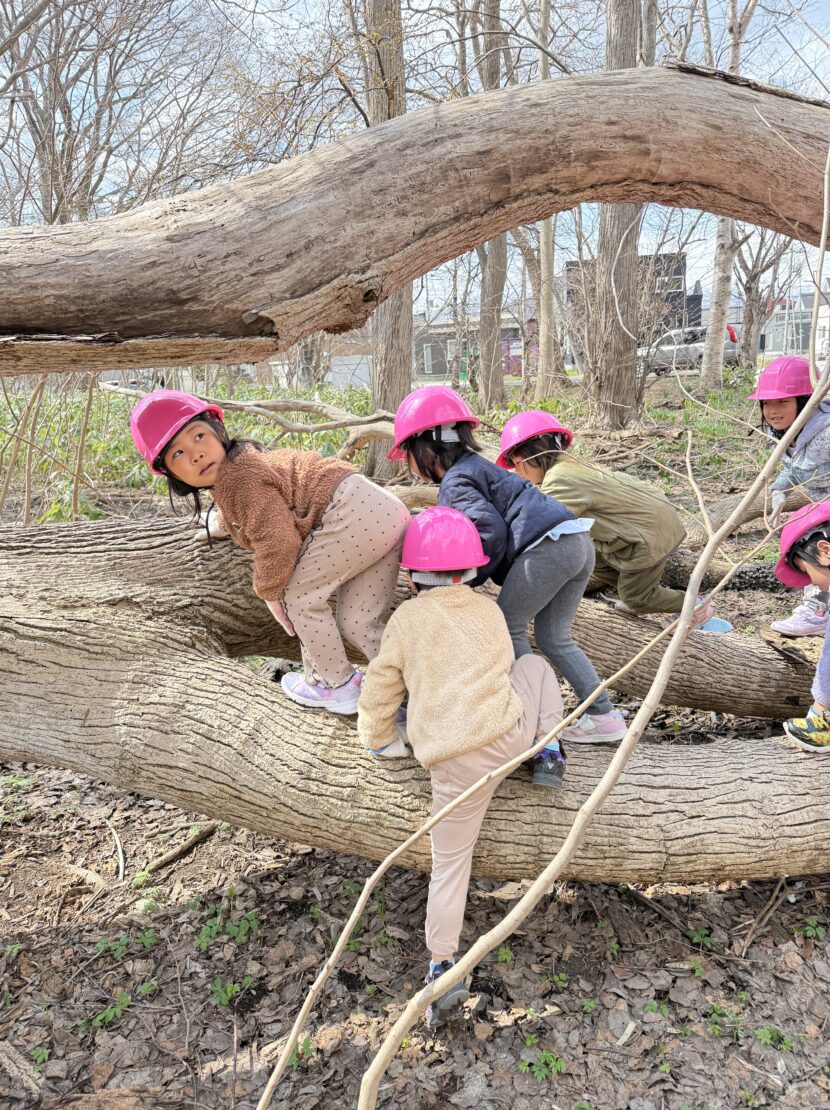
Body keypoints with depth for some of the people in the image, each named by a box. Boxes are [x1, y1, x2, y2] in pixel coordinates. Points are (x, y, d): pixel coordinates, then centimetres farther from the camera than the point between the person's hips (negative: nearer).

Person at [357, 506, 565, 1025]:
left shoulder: (407, 618, 6)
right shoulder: (490, 609, 15)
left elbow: (381, 687, 10)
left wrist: (377, 740, 26)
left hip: (454, 763, -1)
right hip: (508, 728, 2)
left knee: (450, 862, 12)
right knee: (535, 663, 27)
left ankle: (443, 967, 8)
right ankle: (548, 754, 16)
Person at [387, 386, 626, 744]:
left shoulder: (454, 483, -3)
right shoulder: (476, 466, 27)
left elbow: (492, 530, -14)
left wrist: (471, 577, 0)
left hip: (545, 547, -10)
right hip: (580, 540, 10)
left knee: (507, 630, 6)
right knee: (553, 639, 18)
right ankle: (604, 716, 18)